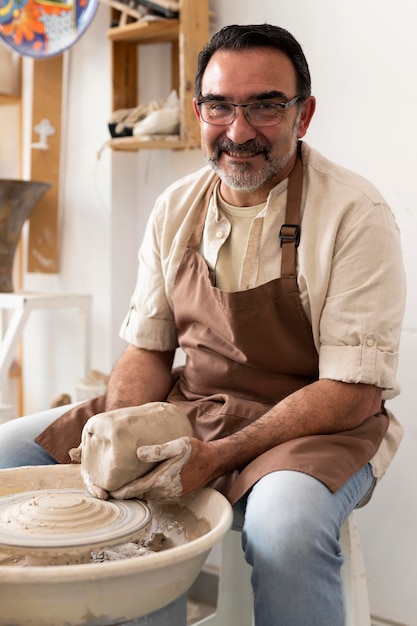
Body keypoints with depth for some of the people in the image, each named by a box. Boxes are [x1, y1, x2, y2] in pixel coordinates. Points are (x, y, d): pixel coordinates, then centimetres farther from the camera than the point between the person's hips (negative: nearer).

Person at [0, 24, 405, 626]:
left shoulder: (356, 214, -14)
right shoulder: (175, 208, 3)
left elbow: (357, 391, -16)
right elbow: (147, 350, 9)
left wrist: (220, 456, -25)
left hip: (315, 427, -5)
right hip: (188, 407, 5)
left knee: (285, 521, -39)